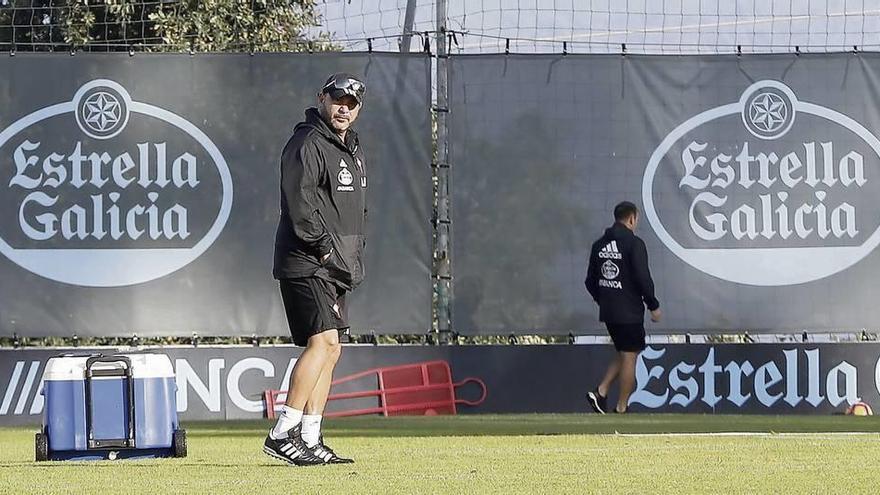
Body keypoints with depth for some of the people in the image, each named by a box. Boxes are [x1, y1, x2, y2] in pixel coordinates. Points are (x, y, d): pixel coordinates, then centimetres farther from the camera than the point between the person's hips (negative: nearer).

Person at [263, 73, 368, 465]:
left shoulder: (352, 150, 21)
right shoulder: (307, 144, -10)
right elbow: (299, 201, -20)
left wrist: (354, 255, 16)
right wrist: (323, 247, -20)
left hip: (335, 268, 10)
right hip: (306, 265, -10)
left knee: (330, 349, 8)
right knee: (322, 341, -19)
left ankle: (310, 441, 10)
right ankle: (281, 435, -22)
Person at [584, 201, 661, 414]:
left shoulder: (599, 245, 8)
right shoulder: (634, 243, -13)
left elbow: (590, 281, 12)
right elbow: (643, 279, -16)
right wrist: (653, 306, -6)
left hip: (608, 311, 7)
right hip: (629, 312, -7)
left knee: (623, 354, 19)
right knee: (629, 358, 1)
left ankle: (601, 392, 5)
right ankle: (621, 408, 2)